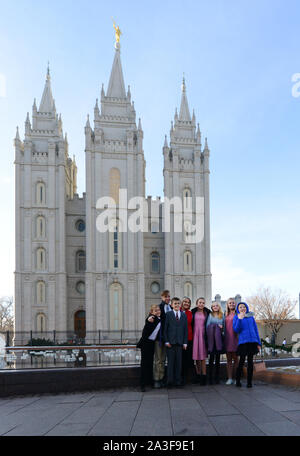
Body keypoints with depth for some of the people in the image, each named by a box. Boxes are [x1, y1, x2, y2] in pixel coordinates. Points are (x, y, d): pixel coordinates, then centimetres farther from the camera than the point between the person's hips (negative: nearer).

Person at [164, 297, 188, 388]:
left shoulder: (184, 315, 11)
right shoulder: (168, 314, 3)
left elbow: (185, 329, 10)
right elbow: (165, 329, 0)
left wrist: (185, 342, 3)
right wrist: (166, 341, -7)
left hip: (180, 342, 2)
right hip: (170, 342, -2)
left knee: (179, 362, 4)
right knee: (171, 362, 0)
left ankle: (178, 381, 11)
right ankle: (170, 381, 6)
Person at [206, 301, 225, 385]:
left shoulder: (222, 316, 14)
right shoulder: (210, 315, 6)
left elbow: (224, 326, 15)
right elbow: (207, 326, 0)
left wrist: (222, 330, -3)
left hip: (219, 339, 2)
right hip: (211, 339, -2)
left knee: (218, 358, 4)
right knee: (211, 357, -5)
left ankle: (217, 378, 8)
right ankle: (210, 377, -2)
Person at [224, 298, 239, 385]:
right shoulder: (226, 315, 14)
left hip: (235, 338, -5)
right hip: (227, 338, 5)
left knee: (235, 359, 2)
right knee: (228, 360, 6)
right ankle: (229, 378, 9)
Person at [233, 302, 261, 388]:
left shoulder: (251, 317, 12)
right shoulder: (236, 317, 4)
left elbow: (255, 330, 14)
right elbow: (236, 330, -6)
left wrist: (258, 343, 10)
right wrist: (239, 319, -18)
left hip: (252, 341, 3)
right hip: (243, 341, -3)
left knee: (250, 361, 4)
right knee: (242, 361, -2)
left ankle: (249, 382, 9)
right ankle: (237, 381, 12)